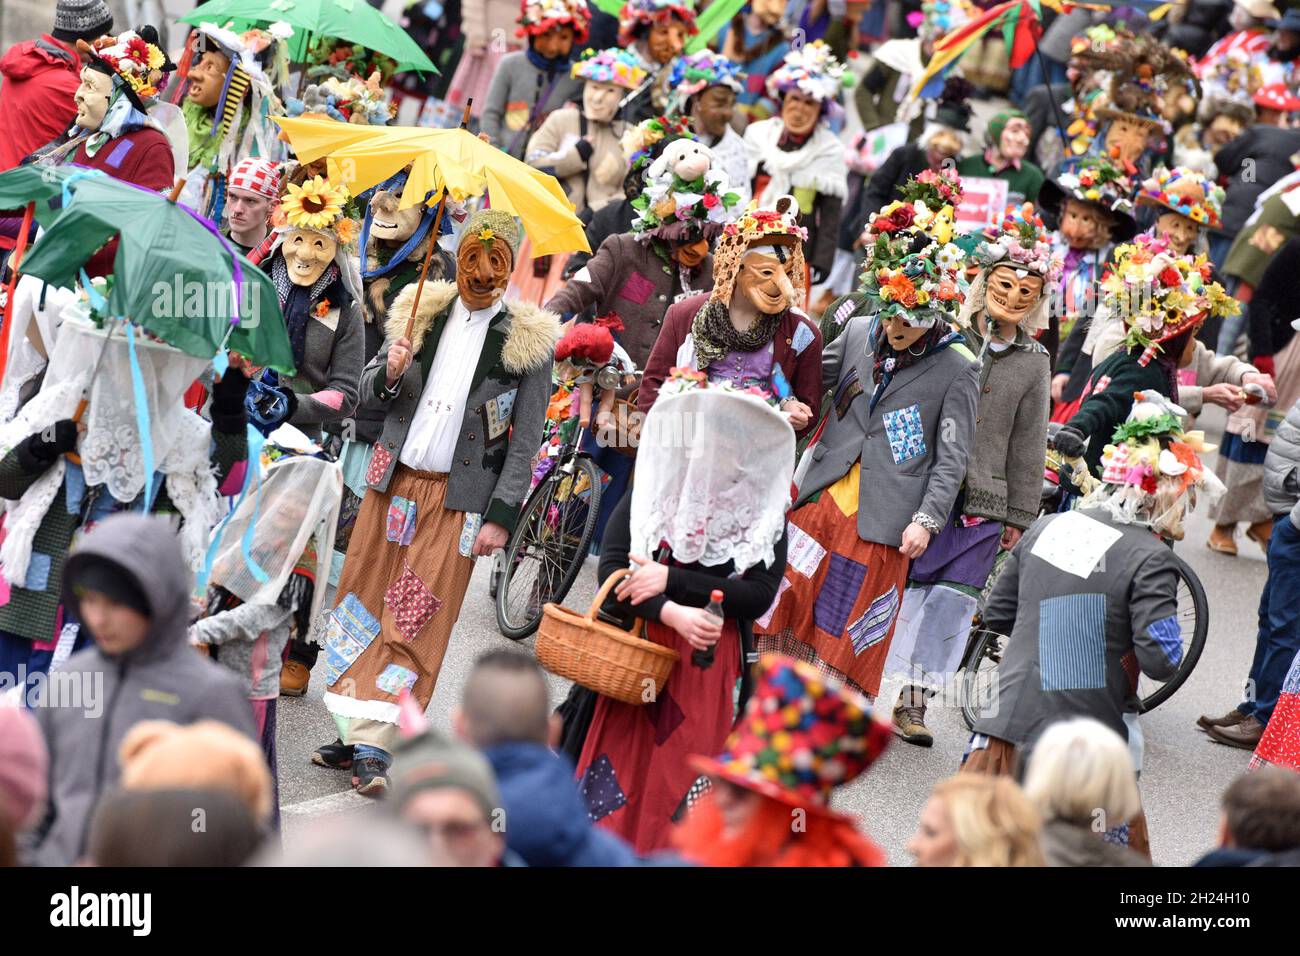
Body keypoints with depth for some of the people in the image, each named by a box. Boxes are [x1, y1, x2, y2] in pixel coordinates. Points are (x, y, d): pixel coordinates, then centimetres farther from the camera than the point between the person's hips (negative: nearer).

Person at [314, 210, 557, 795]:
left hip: (458, 499, -4)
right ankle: (357, 732, 13)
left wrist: (501, 517, -10)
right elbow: (369, 392, 11)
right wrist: (389, 373, -12)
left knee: (415, 621, -7)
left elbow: (525, 441, -3)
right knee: (366, 600, 4)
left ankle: (372, 745, -7)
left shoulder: (527, 340, -3)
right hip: (393, 482, 4)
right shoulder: (423, 312, 7)